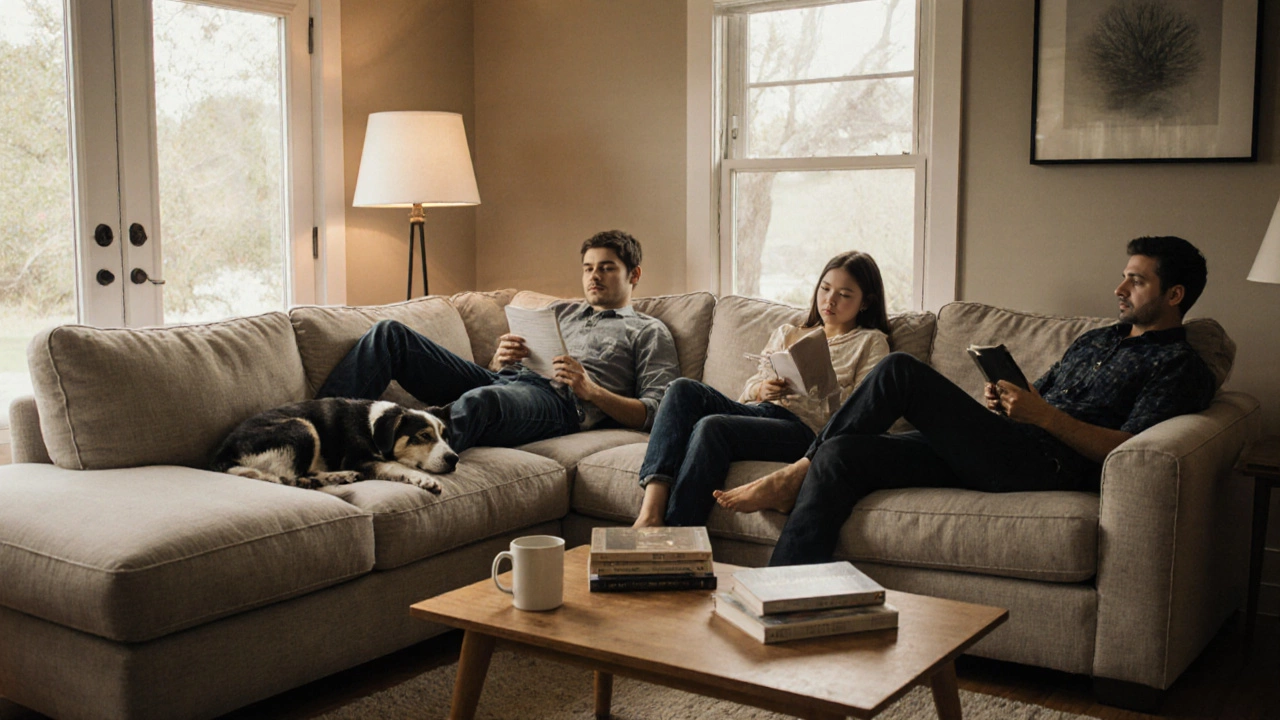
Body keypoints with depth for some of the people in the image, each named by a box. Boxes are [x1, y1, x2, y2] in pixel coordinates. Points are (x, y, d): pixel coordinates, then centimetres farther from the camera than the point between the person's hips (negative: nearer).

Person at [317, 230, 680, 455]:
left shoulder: (648, 332, 18)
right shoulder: (560, 311, 35)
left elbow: (654, 413, 2)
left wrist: (591, 390, -10)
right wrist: (500, 359, 4)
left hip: (556, 400, -7)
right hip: (502, 380, 7)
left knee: (477, 401, -43)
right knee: (389, 334, -10)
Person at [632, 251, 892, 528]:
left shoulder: (871, 342, 16)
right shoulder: (786, 334, 31)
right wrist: (762, 389, -1)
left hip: (803, 426, -5)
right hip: (755, 411, 6)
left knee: (712, 426, -33)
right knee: (684, 389, -24)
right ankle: (651, 512, -38)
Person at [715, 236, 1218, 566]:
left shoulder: (1180, 367, 7)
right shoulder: (1094, 341, 33)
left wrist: (1047, 416, -16)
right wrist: (1004, 403, 8)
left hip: (1045, 462, -8)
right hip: (992, 452, 8)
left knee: (901, 370, -19)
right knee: (842, 456, -13)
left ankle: (796, 475, -5)